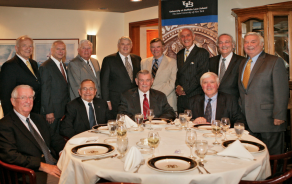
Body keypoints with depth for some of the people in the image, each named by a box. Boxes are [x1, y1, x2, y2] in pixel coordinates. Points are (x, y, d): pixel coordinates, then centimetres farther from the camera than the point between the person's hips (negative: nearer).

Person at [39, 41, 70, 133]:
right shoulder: (45, 67, -12)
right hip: (52, 111, -8)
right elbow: (45, 91, -16)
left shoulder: (63, 65, 14)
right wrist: (48, 112, -17)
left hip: (64, 110, 8)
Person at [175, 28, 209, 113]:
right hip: (181, 98, 5)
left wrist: (184, 89, -12)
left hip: (196, 97, -5)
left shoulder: (202, 53, -3)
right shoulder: (179, 54, 17)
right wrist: (178, 86, -3)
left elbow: (201, 74, -11)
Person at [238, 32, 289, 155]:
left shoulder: (275, 62, -5)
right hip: (248, 121, 6)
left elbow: (281, 92, -10)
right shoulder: (242, 64, 15)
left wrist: (279, 116, -15)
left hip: (268, 120, -5)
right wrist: (241, 112, 10)